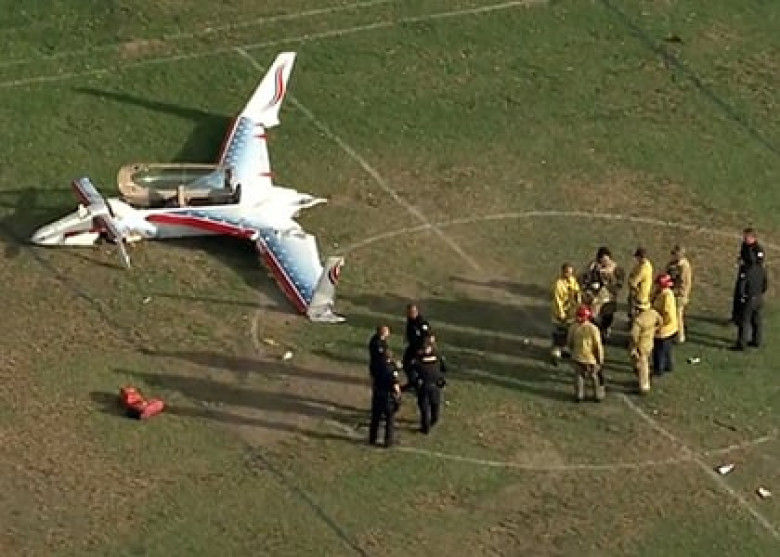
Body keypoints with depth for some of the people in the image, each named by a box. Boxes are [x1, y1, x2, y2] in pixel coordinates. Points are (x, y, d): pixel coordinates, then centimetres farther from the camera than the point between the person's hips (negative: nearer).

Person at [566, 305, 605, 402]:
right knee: (596, 377, 15)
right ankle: (598, 395, 26)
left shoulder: (573, 328, -12)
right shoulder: (593, 329, -23)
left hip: (577, 357, 2)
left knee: (579, 376, 18)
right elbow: (598, 346, -18)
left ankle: (579, 395, 22)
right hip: (591, 358, -2)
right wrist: (600, 359, -4)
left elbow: (569, 343, 2)